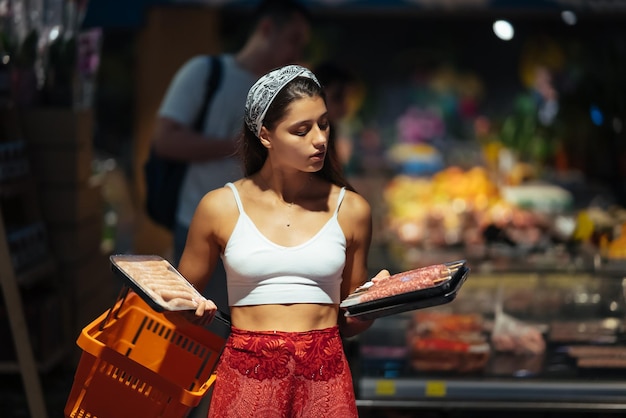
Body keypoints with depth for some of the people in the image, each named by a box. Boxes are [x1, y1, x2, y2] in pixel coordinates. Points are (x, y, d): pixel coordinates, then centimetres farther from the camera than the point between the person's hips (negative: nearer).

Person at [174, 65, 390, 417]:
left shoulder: (350, 210, 5)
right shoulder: (221, 207, 1)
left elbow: (350, 322, 13)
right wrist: (199, 311, -10)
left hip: (325, 377, 1)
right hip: (247, 375, -1)